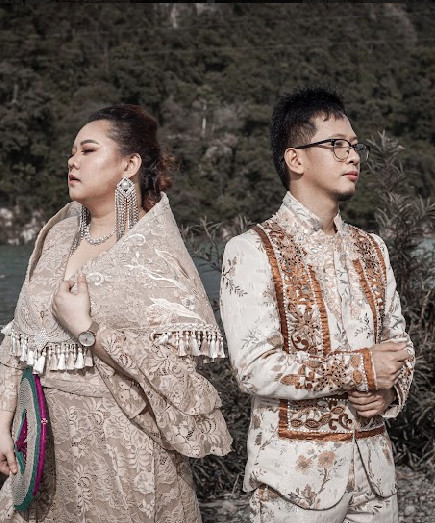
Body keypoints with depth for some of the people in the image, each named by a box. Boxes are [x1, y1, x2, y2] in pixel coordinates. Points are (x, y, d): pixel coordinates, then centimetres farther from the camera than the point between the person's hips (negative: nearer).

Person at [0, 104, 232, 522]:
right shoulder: (58, 236, 7)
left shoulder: (156, 254, -11)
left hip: (123, 444, -5)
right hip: (50, 437, 5)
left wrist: (87, 328, -18)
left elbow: (175, 362, -19)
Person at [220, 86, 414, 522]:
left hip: (374, 463, 6)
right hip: (296, 472, -5)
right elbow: (254, 368, -18)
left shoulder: (371, 250, 11)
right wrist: (357, 369, -19)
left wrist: (390, 390, -7)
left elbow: (398, 340, 14)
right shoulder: (252, 251, -10)